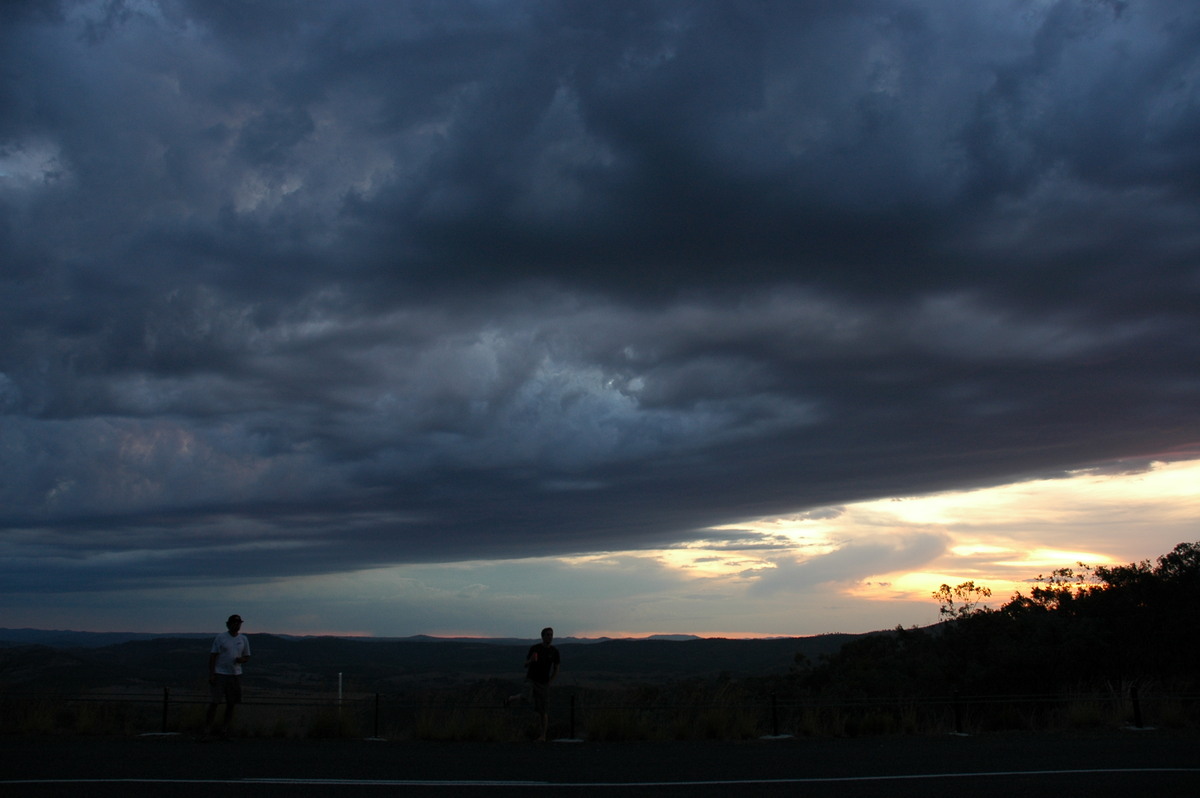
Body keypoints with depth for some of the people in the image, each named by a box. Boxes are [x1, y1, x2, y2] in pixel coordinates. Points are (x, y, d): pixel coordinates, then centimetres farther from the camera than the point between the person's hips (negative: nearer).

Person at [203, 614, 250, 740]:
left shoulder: (243, 639, 10)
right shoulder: (220, 637, -2)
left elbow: (247, 657, 17)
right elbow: (213, 656, -3)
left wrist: (241, 660, -7)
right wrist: (211, 674, -11)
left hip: (236, 675, 4)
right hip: (220, 674, -4)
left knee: (232, 704, 6)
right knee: (213, 703, -6)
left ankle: (224, 730, 15)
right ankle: (208, 731, 0)